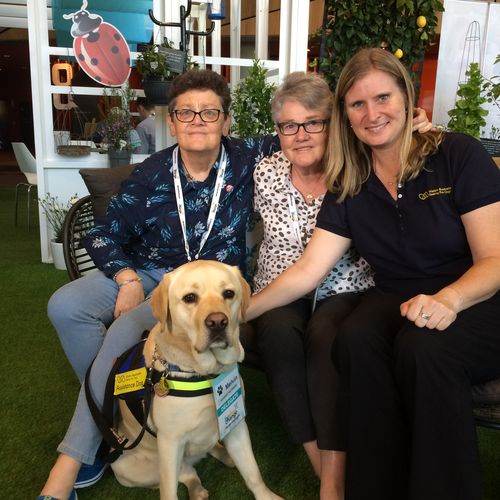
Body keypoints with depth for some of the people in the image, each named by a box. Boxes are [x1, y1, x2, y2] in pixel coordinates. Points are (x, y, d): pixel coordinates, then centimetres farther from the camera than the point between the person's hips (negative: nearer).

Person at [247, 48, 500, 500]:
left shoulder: (458, 155, -8)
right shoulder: (348, 186, 3)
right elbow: (307, 271, 0)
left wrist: (448, 299, -31)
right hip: (394, 303, 3)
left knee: (424, 349, -35)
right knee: (355, 340, -30)